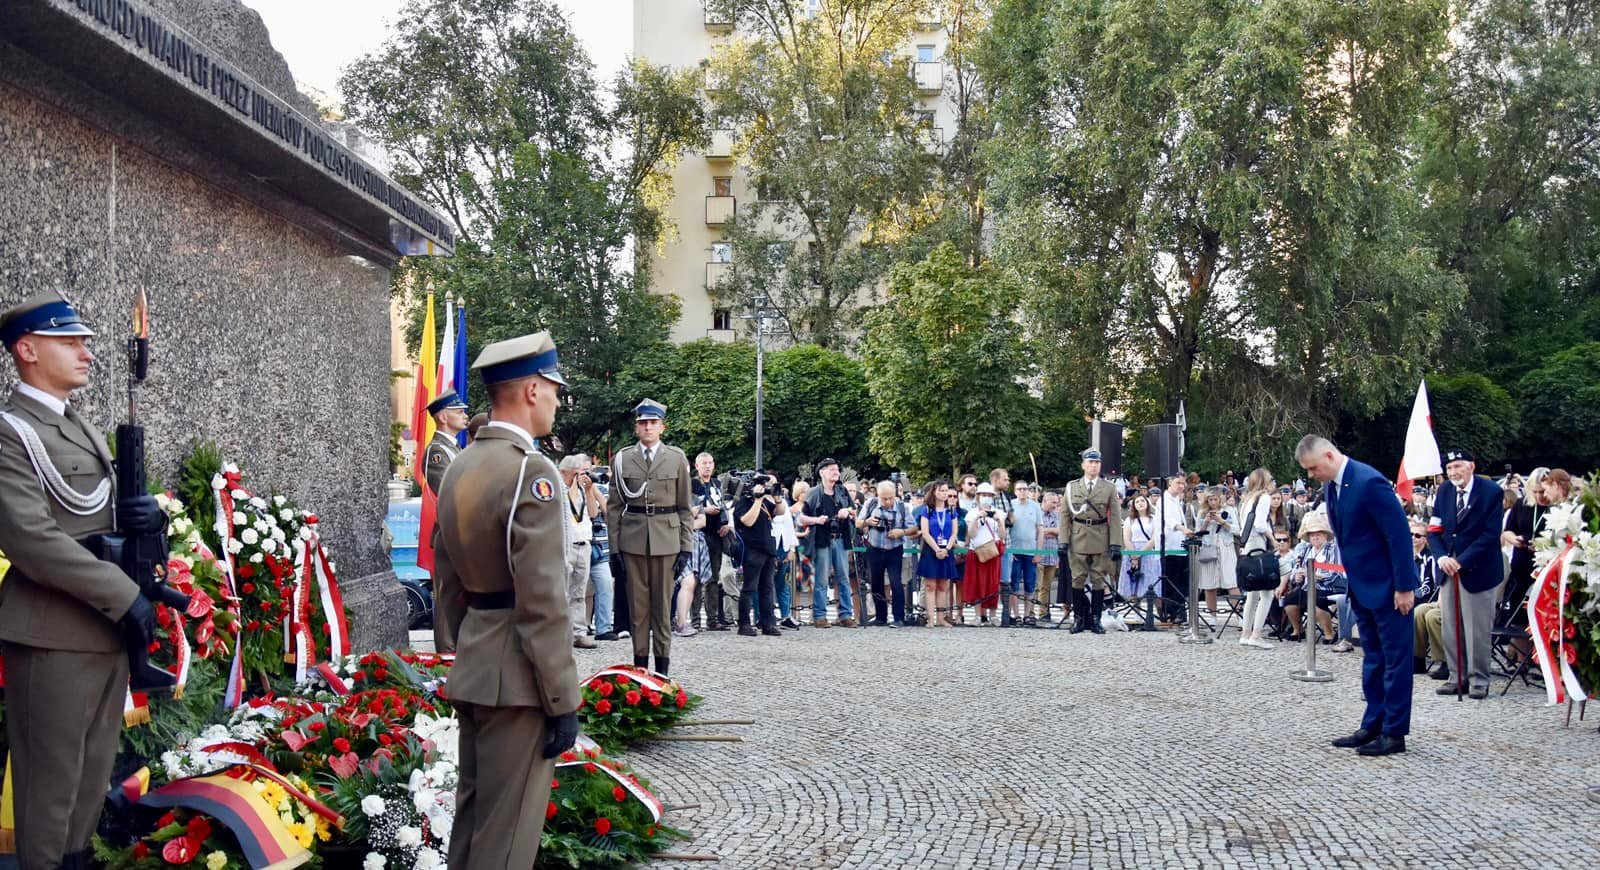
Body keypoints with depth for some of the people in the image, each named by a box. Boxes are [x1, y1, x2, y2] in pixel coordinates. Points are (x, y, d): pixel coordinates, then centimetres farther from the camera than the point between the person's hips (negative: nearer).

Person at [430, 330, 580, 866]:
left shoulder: (460, 466, 10)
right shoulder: (531, 471, -19)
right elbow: (542, 602, -22)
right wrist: (562, 700, -17)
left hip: (472, 667, 9)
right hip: (516, 674, -9)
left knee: (472, 811, 18)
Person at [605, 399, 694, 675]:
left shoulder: (677, 458, 4)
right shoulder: (622, 459, 5)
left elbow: (685, 507, 5)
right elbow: (614, 506, 6)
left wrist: (686, 547, 0)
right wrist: (614, 546, 0)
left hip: (666, 539, 0)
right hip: (633, 540, 1)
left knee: (663, 604, 3)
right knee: (637, 603, 4)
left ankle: (662, 667, 9)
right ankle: (640, 663, 12)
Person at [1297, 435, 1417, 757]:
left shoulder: (1369, 482, -23)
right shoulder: (1331, 486, 5)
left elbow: (1400, 534, -22)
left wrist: (1404, 587, -20)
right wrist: (1351, 581, 14)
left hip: (1388, 586, -9)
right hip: (1362, 586, 9)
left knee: (1395, 659, -1)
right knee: (1373, 658, 14)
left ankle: (1394, 733, 5)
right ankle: (1373, 726, 22)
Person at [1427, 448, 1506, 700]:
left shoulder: (1491, 492, -9)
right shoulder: (1444, 491, 7)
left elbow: (1491, 534, -13)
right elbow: (1434, 530, 6)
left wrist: (1462, 561, -18)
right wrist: (1442, 557, -13)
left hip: (1478, 570, -5)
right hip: (1449, 568, 5)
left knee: (1477, 629, -1)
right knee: (1451, 628, 7)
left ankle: (1478, 680, 8)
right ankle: (1457, 677, 15)